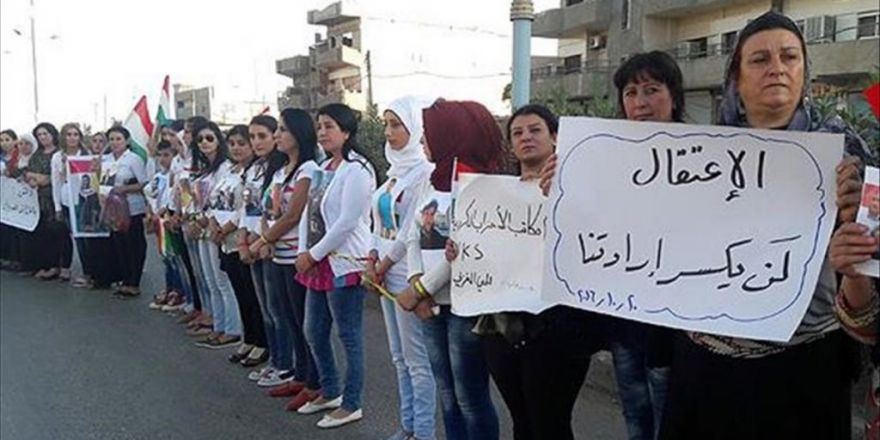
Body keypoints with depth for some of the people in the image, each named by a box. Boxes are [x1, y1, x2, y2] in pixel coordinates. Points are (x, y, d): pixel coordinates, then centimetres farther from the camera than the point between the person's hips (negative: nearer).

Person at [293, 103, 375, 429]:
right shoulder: (322, 169, 14)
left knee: (349, 336, 2)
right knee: (314, 332, 17)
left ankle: (351, 405, 15)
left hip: (344, 264, -9)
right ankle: (330, 392, 35)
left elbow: (347, 222, -20)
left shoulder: (356, 170, -13)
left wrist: (313, 254, -14)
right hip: (318, 263, 10)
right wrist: (303, 253, 2)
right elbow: (308, 212, 14)